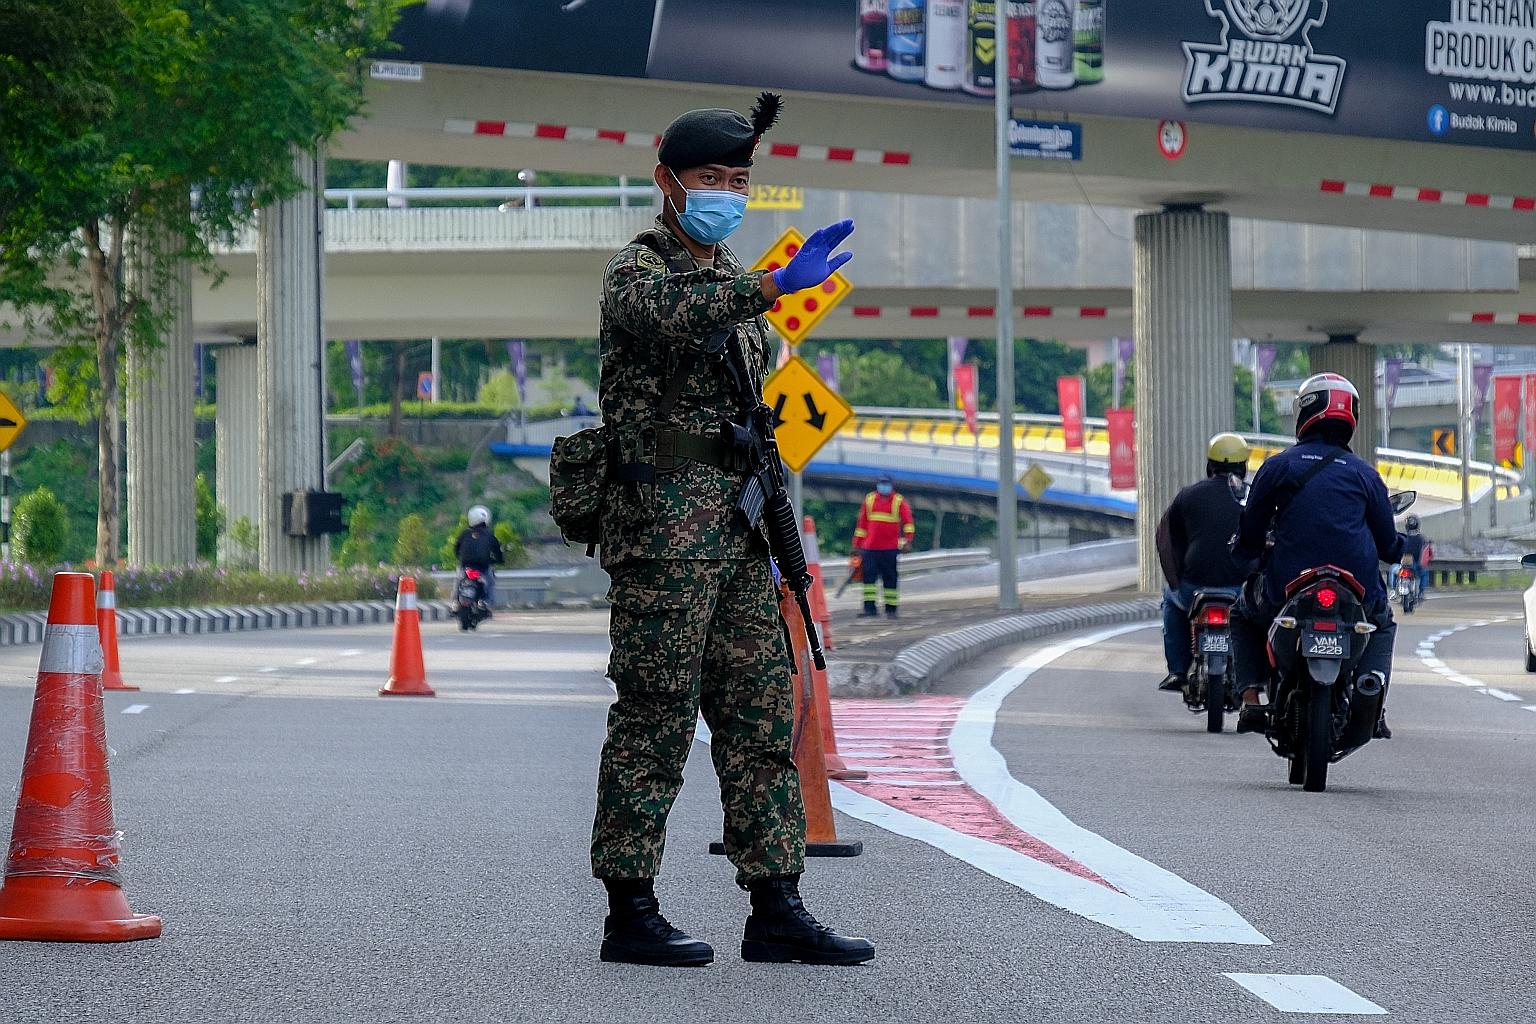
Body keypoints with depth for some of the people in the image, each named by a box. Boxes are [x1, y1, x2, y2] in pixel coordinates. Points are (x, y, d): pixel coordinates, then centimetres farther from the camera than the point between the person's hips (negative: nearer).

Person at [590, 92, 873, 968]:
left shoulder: (734, 281, 21)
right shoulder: (638, 271, -6)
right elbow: (671, 316, -31)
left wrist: (769, 533, 19)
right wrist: (779, 286, -43)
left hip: (735, 528, 9)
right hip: (663, 525, -9)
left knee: (761, 717, 6)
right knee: (655, 721, -6)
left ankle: (777, 910, 7)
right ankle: (631, 912, -1)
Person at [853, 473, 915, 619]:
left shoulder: (899, 501, 2)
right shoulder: (869, 499, 10)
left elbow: (908, 520, -7)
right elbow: (862, 523, 15)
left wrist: (908, 538, -22)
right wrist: (857, 544, 13)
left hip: (890, 548, -2)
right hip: (870, 547, 2)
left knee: (890, 578, 3)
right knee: (869, 576, -7)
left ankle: (891, 608, 10)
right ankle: (870, 607, -6)